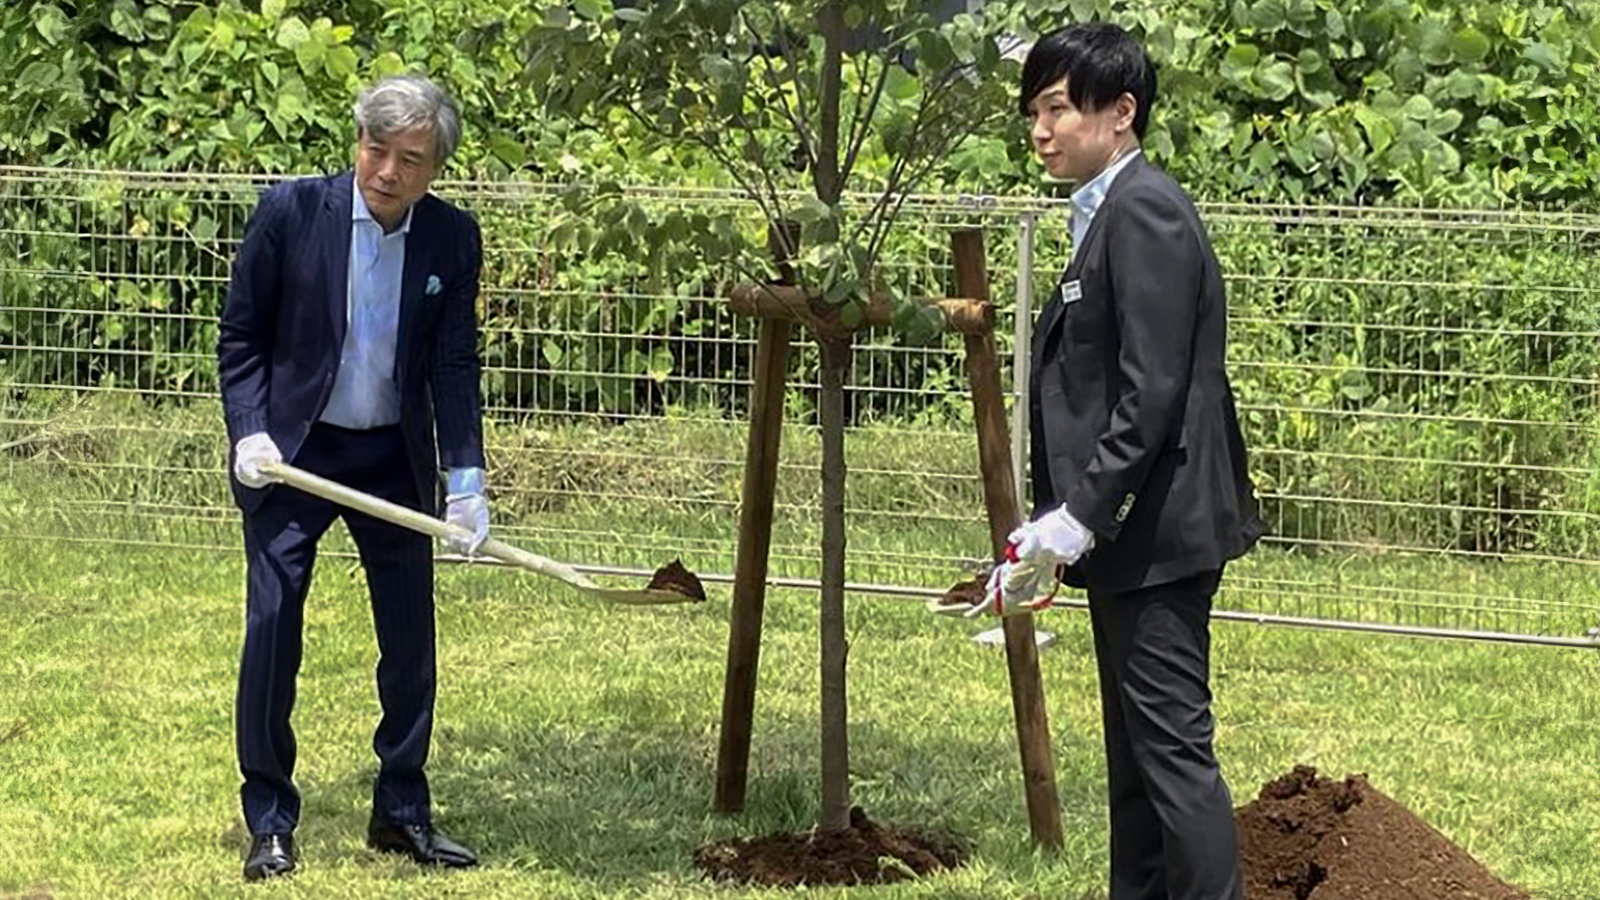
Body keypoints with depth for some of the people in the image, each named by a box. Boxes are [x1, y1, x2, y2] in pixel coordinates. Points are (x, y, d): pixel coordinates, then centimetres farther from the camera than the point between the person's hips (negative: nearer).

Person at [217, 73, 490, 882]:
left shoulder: (452, 239, -4)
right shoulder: (290, 213, -11)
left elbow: (455, 365, -2)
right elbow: (240, 336, -3)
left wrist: (465, 479, -10)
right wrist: (250, 433, -15)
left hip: (395, 458, 3)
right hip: (291, 452, -3)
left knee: (411, 633, 5)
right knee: (273, 625, -7)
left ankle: (402, 814, 18)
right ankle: (269, 822, 3)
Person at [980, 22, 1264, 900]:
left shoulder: (1145, 213, -15)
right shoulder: (1109, 214, 16)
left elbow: (1151, 393, -21)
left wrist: (1077, 519, -21)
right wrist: (1051, 527, 16)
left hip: (1157, 528, -11)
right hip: (1128, 533, 11)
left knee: (1172, 745, -9)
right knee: (1135, 752, 15)